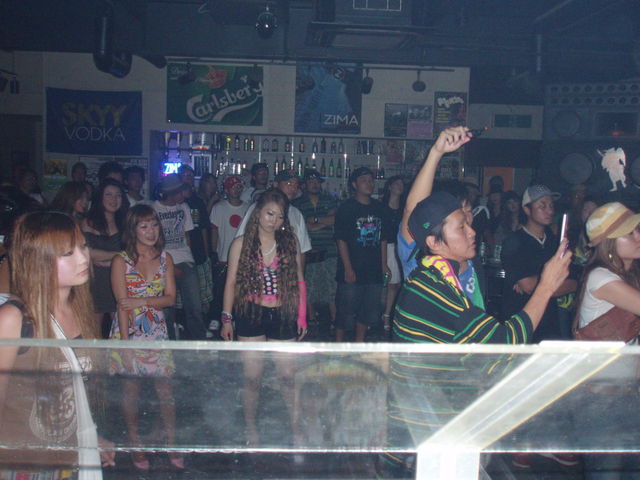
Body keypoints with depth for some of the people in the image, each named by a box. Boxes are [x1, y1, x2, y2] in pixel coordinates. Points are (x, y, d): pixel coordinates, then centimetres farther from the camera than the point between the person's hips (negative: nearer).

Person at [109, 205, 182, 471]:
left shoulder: (165, 258, 4)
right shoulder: (121, 261, -7)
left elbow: (170, 298, -1)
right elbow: (122, 305, -11)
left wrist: (141, 301, -17)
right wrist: (125, 344, -15)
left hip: (157, 332, 3)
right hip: (129, 331, -3)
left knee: (165, 389, 5)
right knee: (131, 389, 9)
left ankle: (172, 443, 18)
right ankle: (136, 446, 24)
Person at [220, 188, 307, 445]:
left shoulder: (290, 243, 5)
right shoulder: (241, 244, 1)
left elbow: (299, 282, 8)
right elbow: (231, 282, 4)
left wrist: (302, 317, 5)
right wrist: (227, 318, 1)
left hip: (283, 316, 1)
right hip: (250, 315, -1)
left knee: (287, 375, 5)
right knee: (252, 376, 5)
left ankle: (296, 425, 21)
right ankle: (250, 427, 23)